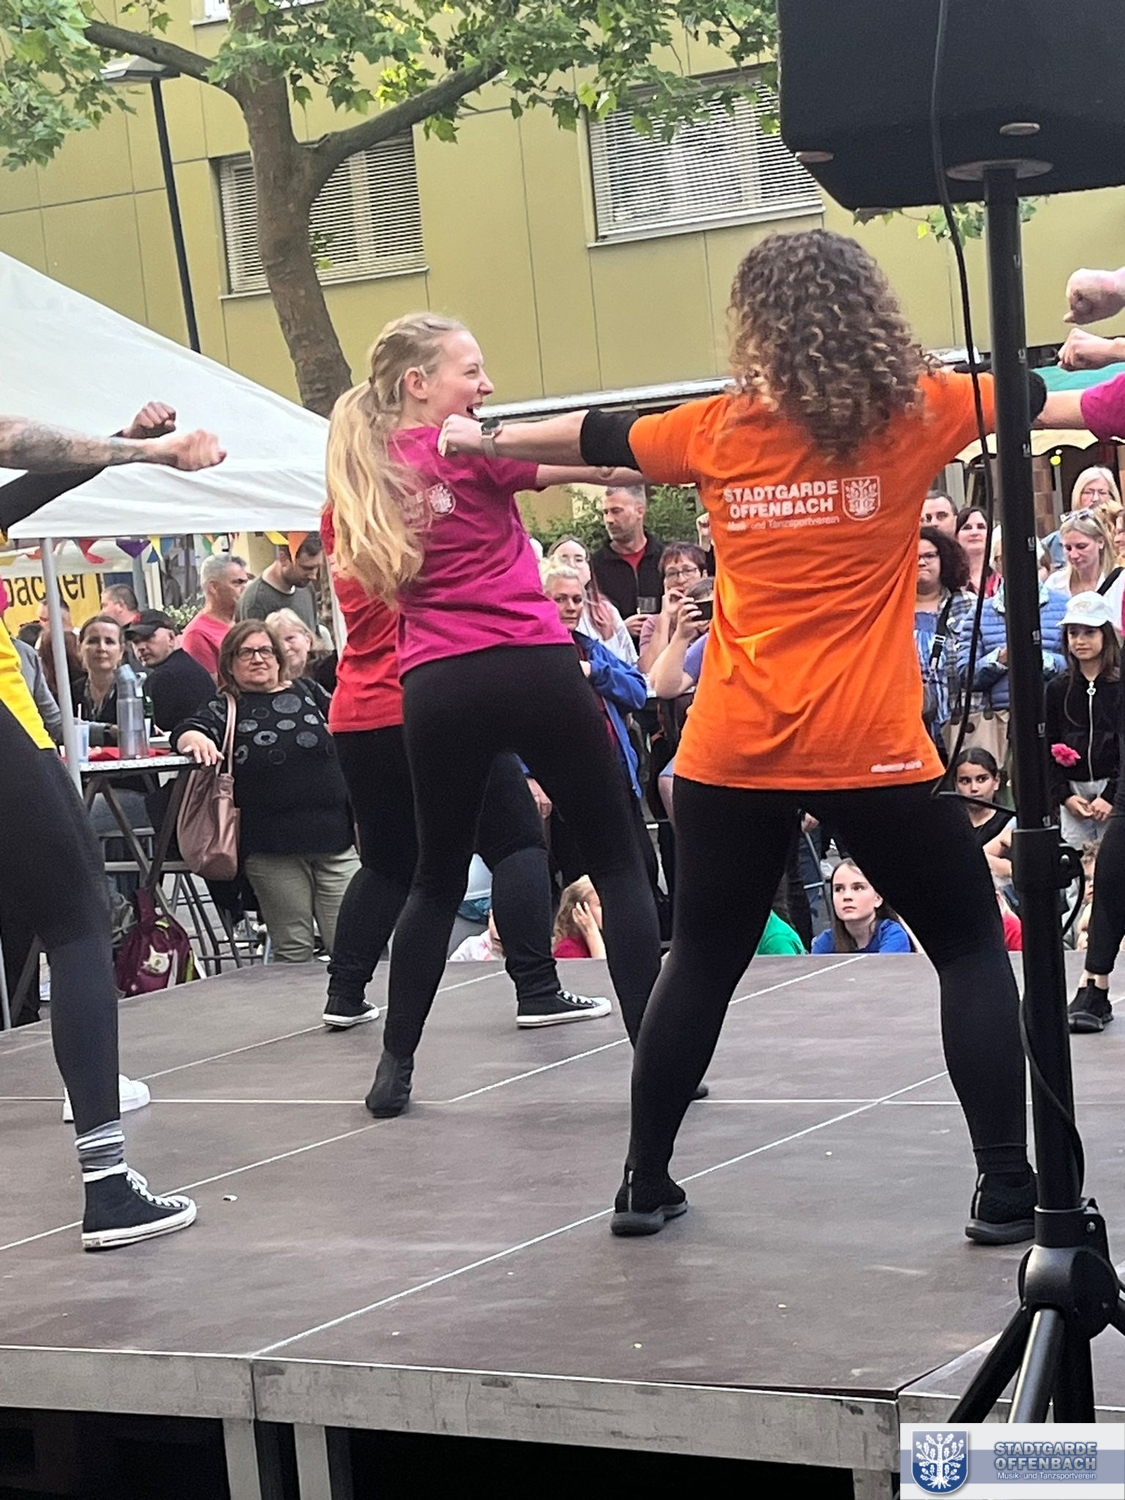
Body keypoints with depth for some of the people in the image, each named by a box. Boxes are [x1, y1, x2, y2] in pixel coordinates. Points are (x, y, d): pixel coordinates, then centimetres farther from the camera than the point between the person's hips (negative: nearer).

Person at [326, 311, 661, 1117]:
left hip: (437, 687, 5)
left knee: (438, 879, 17)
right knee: (618, 861, 4)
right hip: (529, 670, -5)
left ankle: (396, 1067, 14)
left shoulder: (369, 473, 14)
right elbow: (598, 466, -10)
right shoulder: (470, 449, -4)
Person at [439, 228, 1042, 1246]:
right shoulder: (913, 415, -3)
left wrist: (486, 442, 36)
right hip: (869, 751, -3)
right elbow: (1038, 390, 9)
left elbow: (594, 435, 20)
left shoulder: (722, 431, 4)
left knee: (701, 961, 17)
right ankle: (1007, 1190, 4)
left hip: (733, 753, 3)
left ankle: (645, 1183, 22)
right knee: (972, 948, 10)